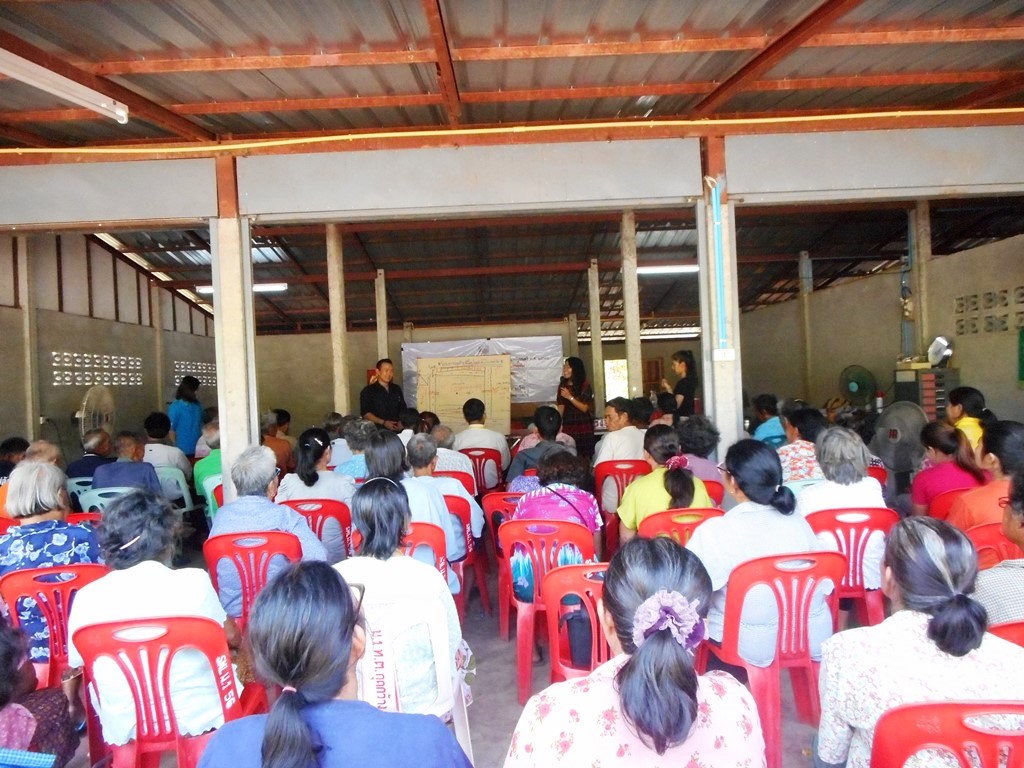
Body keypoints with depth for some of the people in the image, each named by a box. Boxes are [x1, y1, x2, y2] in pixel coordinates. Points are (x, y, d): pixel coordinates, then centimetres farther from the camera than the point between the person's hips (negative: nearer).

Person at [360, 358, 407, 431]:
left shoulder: (396, 389, 18)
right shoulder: (368, 391, 3)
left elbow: (403, 409, 21)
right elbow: (365, 413, -4)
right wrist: (383, 422, -12)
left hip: (396, 429, 4)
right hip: (378, 430, -4)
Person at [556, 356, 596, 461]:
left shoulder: (585, 385, -2)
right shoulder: (563, 385, 9)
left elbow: (584, 408, -6)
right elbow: (561, 406, 8)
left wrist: (570, 397, -14)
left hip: (583, 427, -3)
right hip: (567, 426, 3)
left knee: (584, 457, -7)